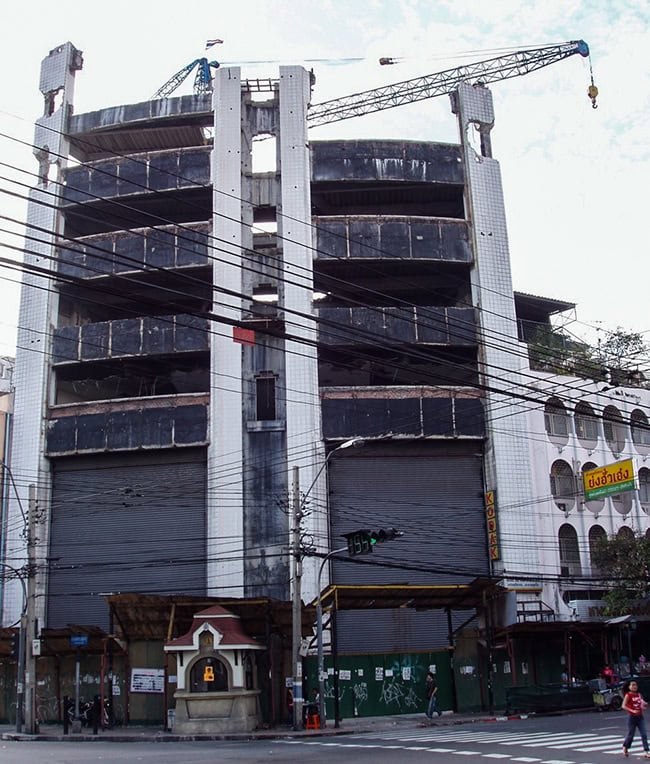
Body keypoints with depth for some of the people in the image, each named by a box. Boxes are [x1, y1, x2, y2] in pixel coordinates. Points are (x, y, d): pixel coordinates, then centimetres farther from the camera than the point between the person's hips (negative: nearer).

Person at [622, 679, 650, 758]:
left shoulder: (639, 694, 5)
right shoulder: (628, 695, -12)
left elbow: (643, 703, 21)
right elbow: (623, 706, -20)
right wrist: (632, 711, -32)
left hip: (640, 717, 5)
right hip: (632, 717, -5)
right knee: (630, 734, 7)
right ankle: (625, 747, 34)